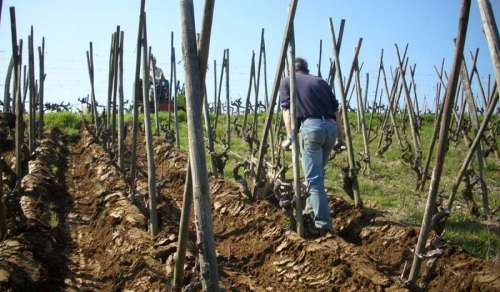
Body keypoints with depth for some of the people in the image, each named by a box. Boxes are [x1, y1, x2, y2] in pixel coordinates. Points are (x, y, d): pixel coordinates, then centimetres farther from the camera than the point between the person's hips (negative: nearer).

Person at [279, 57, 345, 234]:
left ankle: (323, 223, -8)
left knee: (314, 178, -4)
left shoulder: (287, 81, 16)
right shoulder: (320, 81, 25)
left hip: (311, 127, -5)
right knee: (317, 173, 23)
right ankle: (312, 208, 34)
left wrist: (290, 136, -3)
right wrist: (340, 137, 23)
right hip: (331, 127, 5)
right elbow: (336, 111, 20)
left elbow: (287, 110, 2)